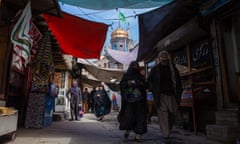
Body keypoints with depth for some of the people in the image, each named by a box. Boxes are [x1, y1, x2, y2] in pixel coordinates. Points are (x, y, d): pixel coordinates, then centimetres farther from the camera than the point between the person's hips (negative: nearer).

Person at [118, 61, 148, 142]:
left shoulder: (141, 76, 17)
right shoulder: (126, 76, 11)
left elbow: (145, 86, 14)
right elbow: (121, 85, 3)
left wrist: (142, 84, -8)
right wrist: (127, 83, -16)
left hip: (139, 99, 3)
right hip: (129, 99, -2)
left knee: (140, 117, -5)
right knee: (129, 116, -10)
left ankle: (138, 136, 1)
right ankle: (127, 131, 16)